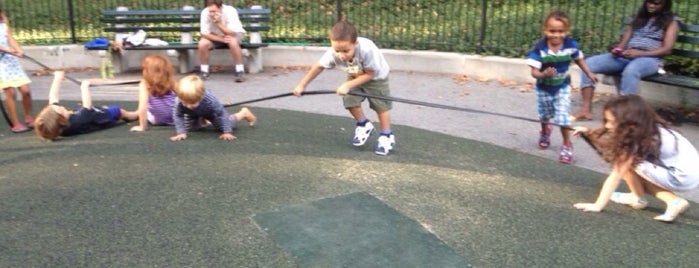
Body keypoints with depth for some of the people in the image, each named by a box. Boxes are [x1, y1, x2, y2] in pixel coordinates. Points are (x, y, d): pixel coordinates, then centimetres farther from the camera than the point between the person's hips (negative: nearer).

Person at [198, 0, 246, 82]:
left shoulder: (230, 11, -29)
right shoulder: (205, 13, -23)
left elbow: (231, 33, -32)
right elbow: (204, 34, -23)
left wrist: (218, 23, -43)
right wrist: (222, 39, -34)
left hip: (233, 34, -2)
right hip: (215, 36, 2)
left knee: (233, 42, -36)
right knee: (202, 44, -26)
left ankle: (240, 71, -22)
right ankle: (204, 72, -6)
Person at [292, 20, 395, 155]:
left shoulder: (367, 49, -44)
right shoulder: (333, 53, -33)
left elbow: (369, 74, -30)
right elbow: (318, 67, -15)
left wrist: (348, 85, -34)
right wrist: (302, 85, -12)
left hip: (376, 76, -4)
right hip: (356, 76, 4)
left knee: (381, 105, -5)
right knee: (350, 100, -9)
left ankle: (386, 136, 15)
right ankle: (364, 125, 18)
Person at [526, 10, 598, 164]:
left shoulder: (571, 45, -21)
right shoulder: (539, 48, -30)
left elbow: (578, 59, 1)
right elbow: (534, 72, -30)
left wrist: (589, 74, 13)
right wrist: (544, 74, -51)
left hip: (562, 87, 0)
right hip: (544, 88, 0)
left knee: (563, 117, -8)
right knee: (544, 116, 23)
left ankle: (567, 146, 12)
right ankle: (545, 132, 56)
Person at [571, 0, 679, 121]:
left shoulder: (671, 21, 9)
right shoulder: (639, 16, 24)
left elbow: (667, 49, -3)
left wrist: (640, 53, -17)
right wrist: (618, 49, -7)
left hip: (649, 58, -5)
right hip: (625, 56, 5)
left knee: (630, 70, -42)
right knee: (589, 63, -19)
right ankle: (586, 109, -24)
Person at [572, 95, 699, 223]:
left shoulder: (637, 141, -21)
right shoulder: (643, 131, 3)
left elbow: (616, 176, -20)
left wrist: (597, 206, -18)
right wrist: (590, 133, -6)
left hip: (683, 179, -9)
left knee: (628, 161, -14)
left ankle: (639, 199, 8)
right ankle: (674, 201, 6)